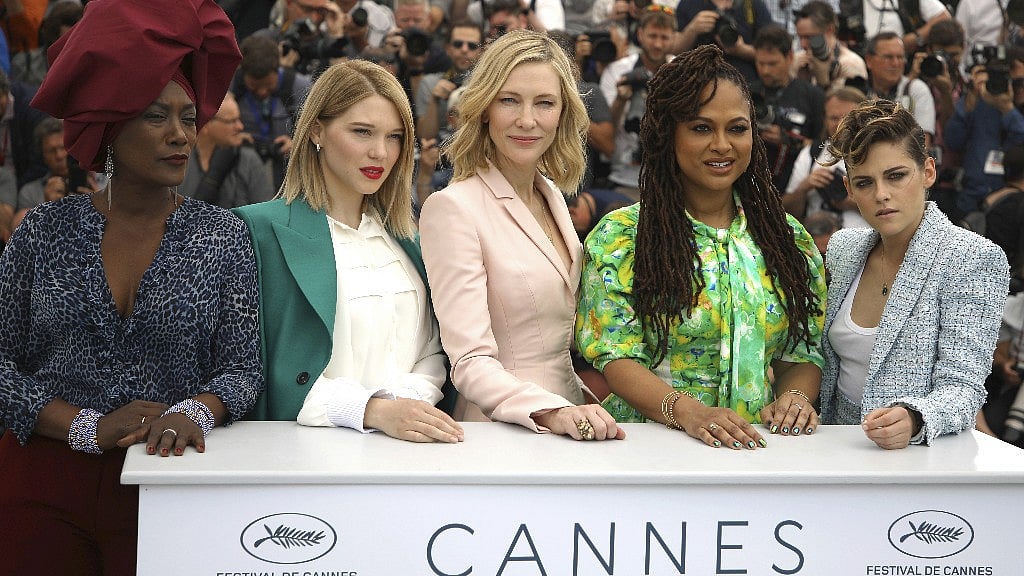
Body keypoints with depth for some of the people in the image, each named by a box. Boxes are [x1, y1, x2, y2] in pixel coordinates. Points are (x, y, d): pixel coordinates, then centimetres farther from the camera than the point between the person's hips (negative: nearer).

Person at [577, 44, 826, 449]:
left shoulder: (790, 238, 13)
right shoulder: (620, 237, 2)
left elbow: (803, 353, 13)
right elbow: (615, 356, -6)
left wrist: (795, 396, -9)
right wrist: (688, 412, -22)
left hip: (760, 446, 4)